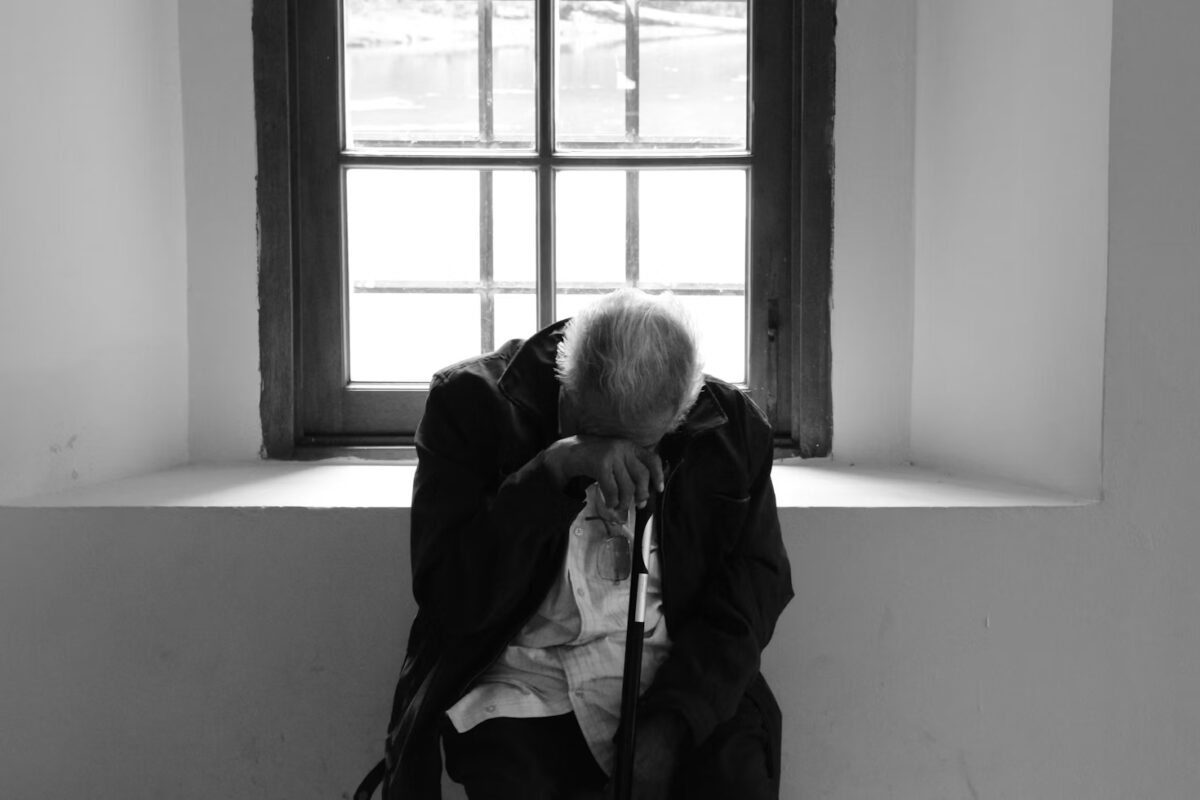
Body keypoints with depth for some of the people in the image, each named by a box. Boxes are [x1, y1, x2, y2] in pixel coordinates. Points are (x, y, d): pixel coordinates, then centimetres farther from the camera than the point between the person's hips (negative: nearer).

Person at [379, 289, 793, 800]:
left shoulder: (730, 425, 1)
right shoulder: (471, 403, -7)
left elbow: (755, 585, 1)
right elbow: (452, 600, -13)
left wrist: (668, 722, -14)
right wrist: (553, 469, -25)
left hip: (678, 679, 1)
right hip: (523, 679, -1)